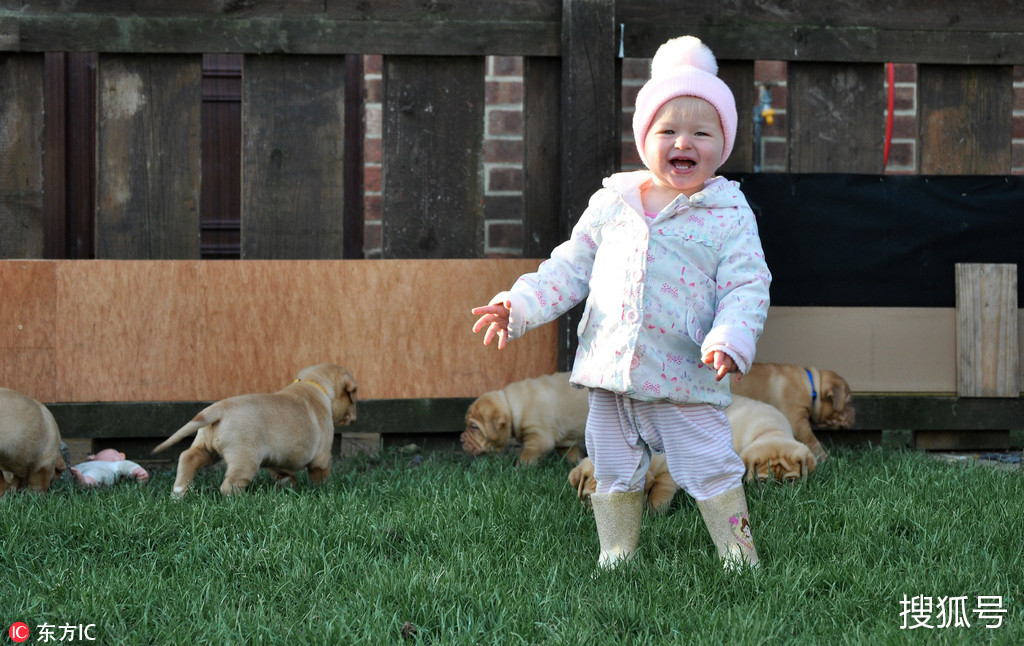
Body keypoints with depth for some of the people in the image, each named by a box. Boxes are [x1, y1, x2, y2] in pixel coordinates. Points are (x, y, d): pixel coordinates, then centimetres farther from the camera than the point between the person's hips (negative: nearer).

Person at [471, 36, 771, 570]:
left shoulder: (729, 215, -3)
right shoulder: (612, 204, 6)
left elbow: (747, 287, -7)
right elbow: (569, 269, 13)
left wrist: (730, 339, -25)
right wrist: (518, 307, 3)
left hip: (686, 381, -3)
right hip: (610, 372, 4)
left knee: (712, 471, -1)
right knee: (613, 474, 12)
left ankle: (741, 560, 14)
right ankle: (615, 558, 26)